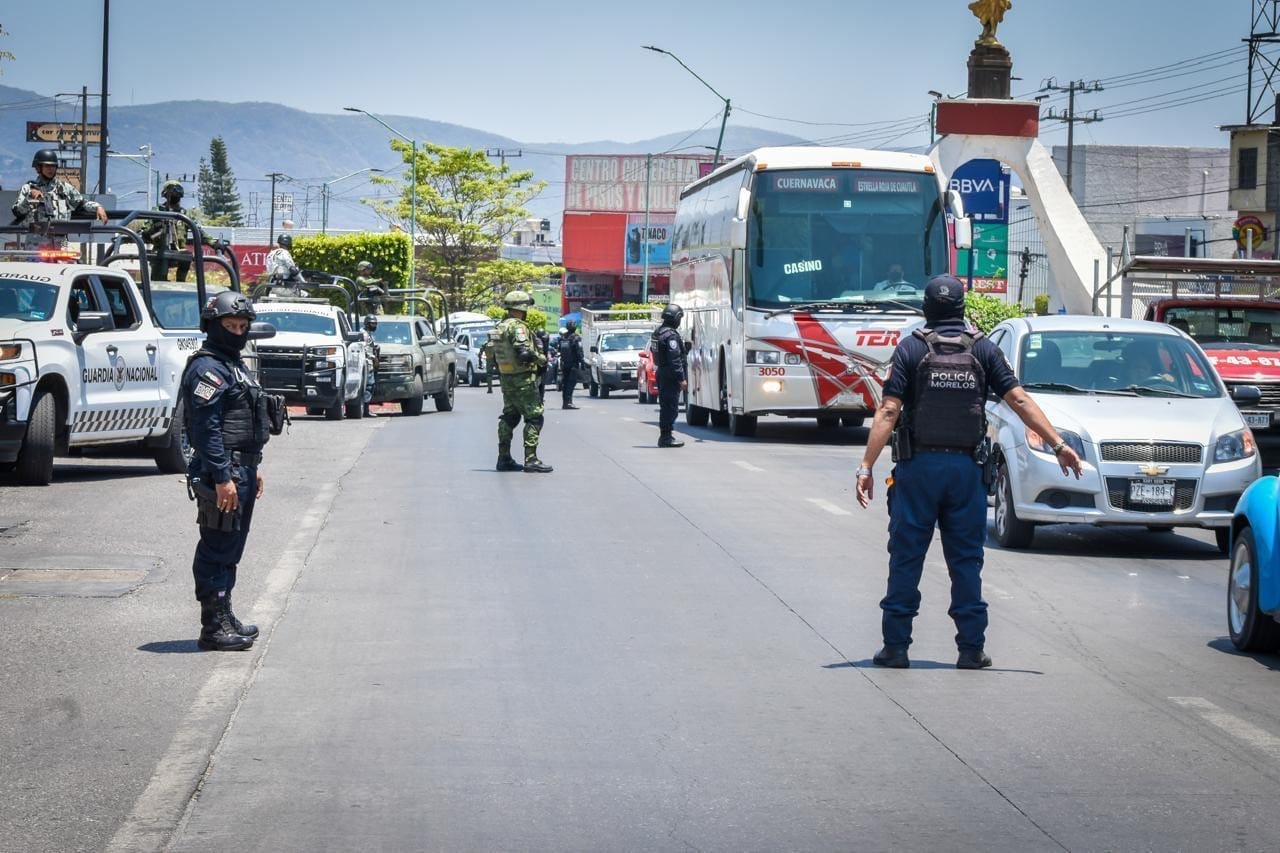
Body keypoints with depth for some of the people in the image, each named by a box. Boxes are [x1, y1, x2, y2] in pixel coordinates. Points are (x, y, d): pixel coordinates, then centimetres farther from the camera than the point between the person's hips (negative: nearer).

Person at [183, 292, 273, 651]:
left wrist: (252, 469, 24)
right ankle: (214, 628, -4)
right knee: (217, 550, -7)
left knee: (229, 550, 15)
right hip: (221, 473, -10)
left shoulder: (234, 365, 18)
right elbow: (207, 428, -21)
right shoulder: (207, 368, -14)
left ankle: (224, 620, 23)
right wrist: (222, 478, -25)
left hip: (241, 470, 10)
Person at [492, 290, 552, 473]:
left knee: (509, 417, 17)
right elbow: (525, 353, -25)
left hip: (506, 379, 10)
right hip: (522, 380, -9)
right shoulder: (517, 327, -17)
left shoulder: (500, 327, 12)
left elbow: (496, 356, 19)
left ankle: (504, 458, 18)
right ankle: (531, 460, -11)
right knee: (534, 418, -6)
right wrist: (542, 360, -10)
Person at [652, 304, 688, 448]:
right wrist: (681, 379, -21)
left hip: (661, 372, 10)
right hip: (670, 376, -10)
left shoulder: (658, 332, 13)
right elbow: (675, 359, -22)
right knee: (671, 407, -6)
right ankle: (666, 437, -6)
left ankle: (664, 436, 20)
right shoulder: (671, 335, -18)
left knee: (665, 406, 15)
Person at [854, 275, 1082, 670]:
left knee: (906, 558, 4)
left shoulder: (911, 349, -3)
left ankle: (896, 646, 4)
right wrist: (1059, 445, 0)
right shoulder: (983, 349, 2)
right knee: (966, 561, 8)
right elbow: (1020, 400, -3)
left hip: (918, 467, -2)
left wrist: (867, 466, -9)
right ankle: (971, 648, 7)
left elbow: (888, 411, -9)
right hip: (967, 468, 2)